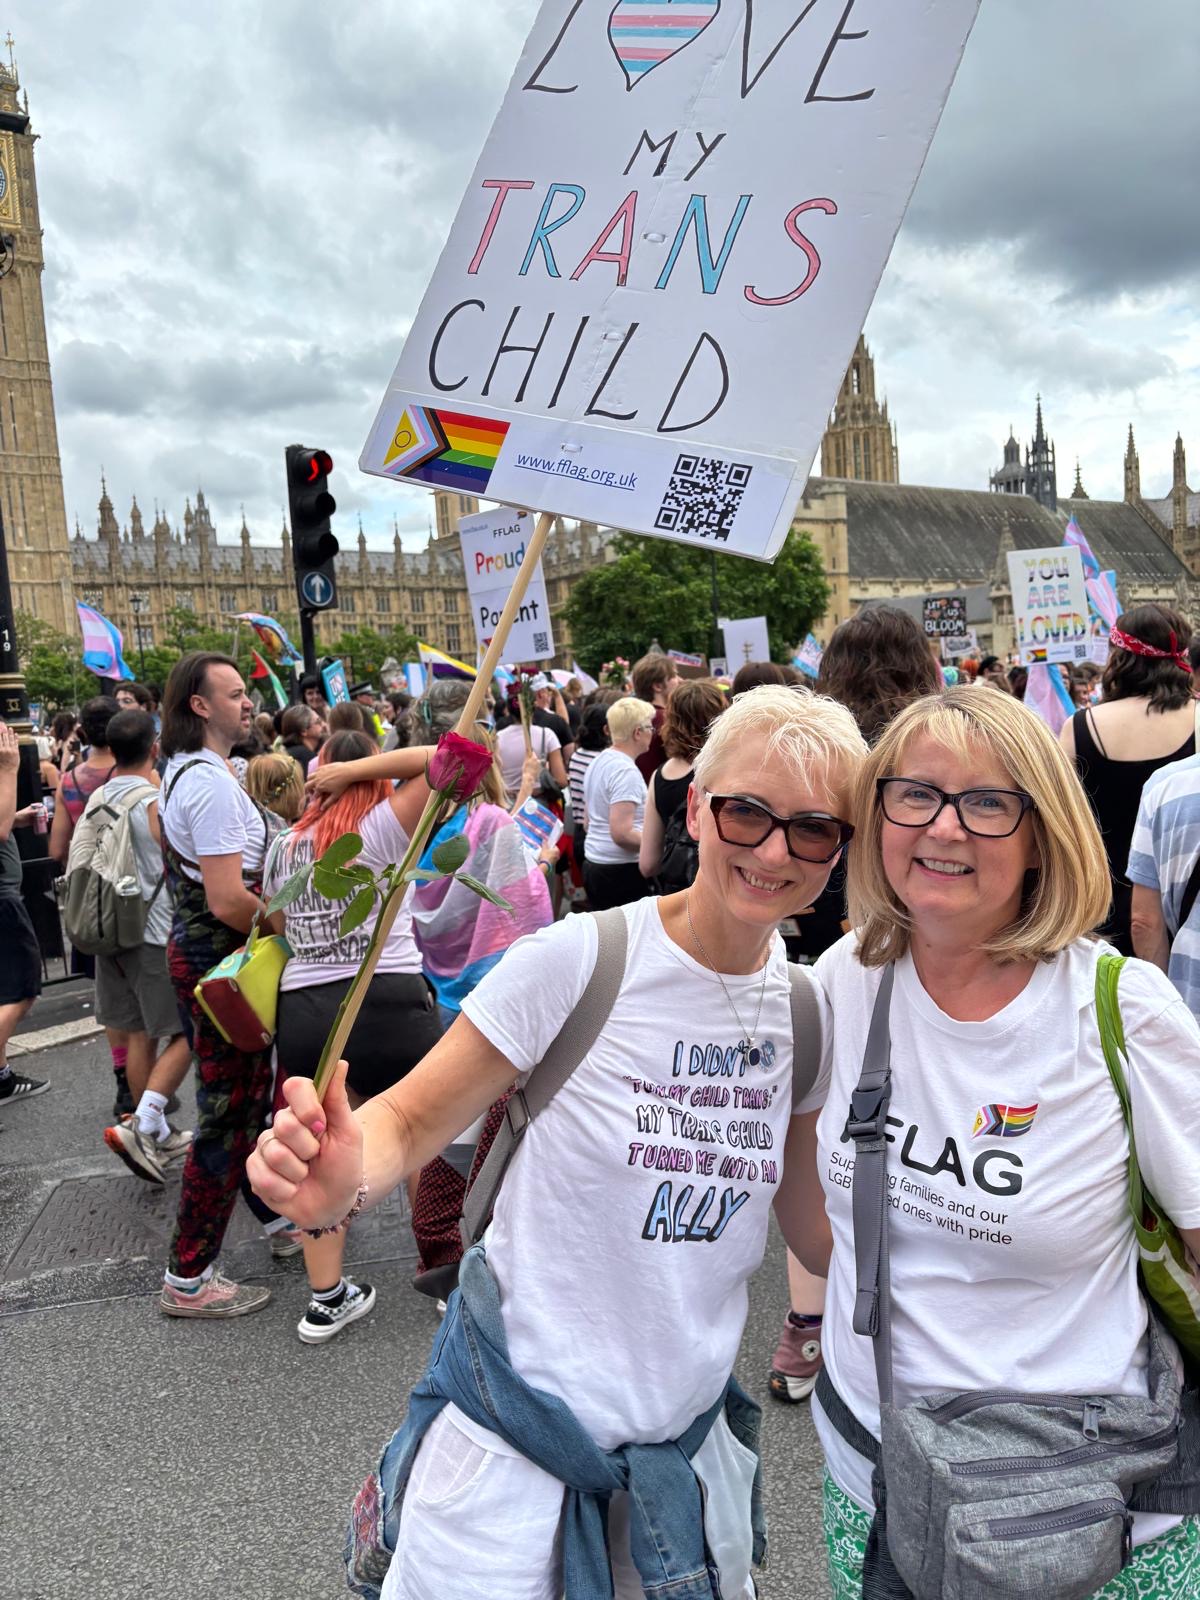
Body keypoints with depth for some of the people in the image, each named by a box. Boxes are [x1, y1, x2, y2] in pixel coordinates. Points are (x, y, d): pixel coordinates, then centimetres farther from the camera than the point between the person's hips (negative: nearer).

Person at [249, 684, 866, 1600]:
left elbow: (817, 1231, 4)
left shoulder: (810, 1008, -5)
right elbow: (411, 1120, -15)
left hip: (691, 1440, 5)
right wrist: (343, 1182, -34)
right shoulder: (579, 960, -20)